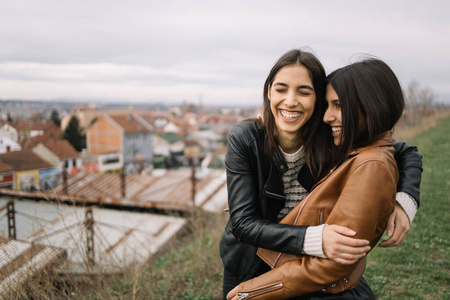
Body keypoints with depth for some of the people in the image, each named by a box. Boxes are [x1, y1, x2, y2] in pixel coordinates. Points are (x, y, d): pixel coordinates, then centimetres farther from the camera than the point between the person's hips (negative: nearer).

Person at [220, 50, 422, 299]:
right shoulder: (244, 139, -25)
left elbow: (407, 154, -7)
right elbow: (243, 223, -29)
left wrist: (404, 201, -27)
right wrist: (315, 239, -43)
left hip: (304, 269, 1)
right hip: (247, 268, -1)